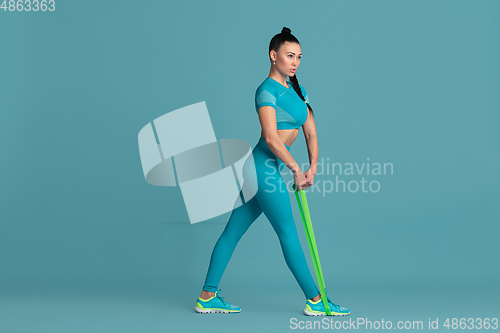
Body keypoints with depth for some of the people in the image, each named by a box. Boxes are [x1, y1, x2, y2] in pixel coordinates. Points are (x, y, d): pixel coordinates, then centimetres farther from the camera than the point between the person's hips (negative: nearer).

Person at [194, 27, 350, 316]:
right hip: (264, 165, -8)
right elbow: (271, 138, -19)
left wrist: (313, 167, 1)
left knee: (233, 231, 10)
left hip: (270, 168, 8)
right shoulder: (267, 91, -11)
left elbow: (311, 130, 12)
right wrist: (296, 169, -13)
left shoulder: (297, 89, 15)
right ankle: (315, 301, 9)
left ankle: (207, 297, 16)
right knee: (289, 233, -1)